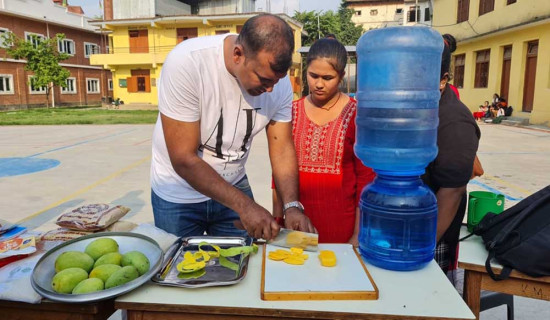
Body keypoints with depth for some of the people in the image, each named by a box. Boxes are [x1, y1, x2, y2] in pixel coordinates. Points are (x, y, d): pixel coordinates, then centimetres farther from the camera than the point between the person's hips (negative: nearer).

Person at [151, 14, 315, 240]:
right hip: (178, 196, -3)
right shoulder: (187, 63, -29)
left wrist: (292, 205, -21)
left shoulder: (278, 81, -15)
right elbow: (183, 160, -27)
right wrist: (244, 204, -29)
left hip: (233, 186, 3)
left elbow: (282, 148, -8)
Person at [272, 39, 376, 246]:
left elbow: (366, 178, -5)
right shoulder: (291, 112, 3)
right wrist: (276, 221, 8)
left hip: (340, 226, -2)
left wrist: (358, 235, -5)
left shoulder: (357, 115, -7)